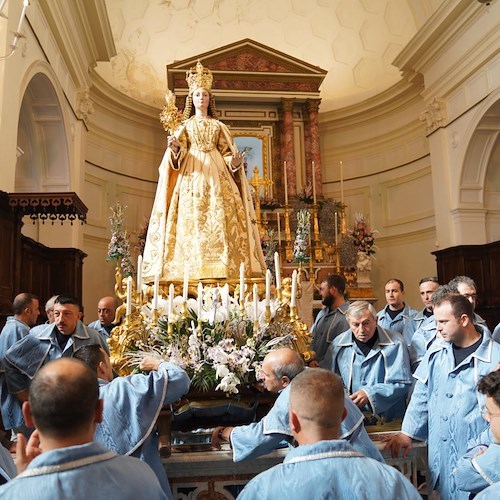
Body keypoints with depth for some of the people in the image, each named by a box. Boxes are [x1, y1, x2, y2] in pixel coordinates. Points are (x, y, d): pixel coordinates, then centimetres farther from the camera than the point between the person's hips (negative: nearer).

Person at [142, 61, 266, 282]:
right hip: (191, 176, -1)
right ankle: (192, 274, -15)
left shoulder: (218, 126, 19)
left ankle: (222, 269, -14)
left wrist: (234, 162, -9)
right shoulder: (185, 126, 16)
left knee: (220, 217, -11)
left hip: (216, 175, 1)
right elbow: (178, 154, 4)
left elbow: (227, 153, 13)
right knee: (191, 219, -13)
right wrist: (175, 149, -19)